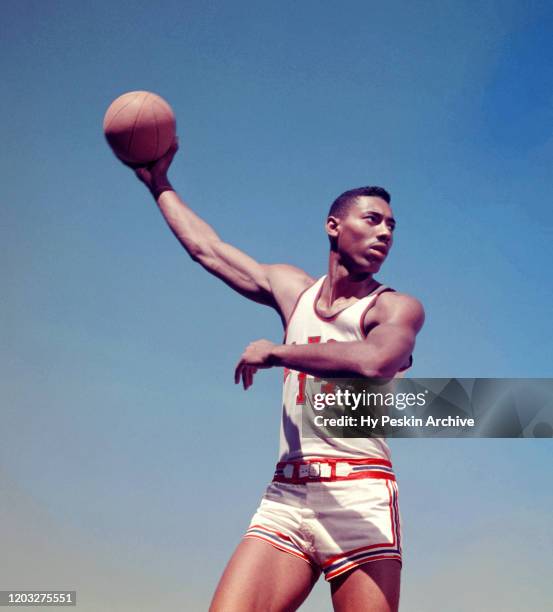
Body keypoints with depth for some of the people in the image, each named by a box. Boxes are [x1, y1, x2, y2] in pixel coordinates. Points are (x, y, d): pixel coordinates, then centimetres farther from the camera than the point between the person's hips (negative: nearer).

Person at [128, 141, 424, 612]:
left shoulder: (397, 307, 3)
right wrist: (159, 184, 37)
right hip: (286, 498, 4)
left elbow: (374, 361, -21)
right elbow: (206, 247, 28)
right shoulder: (292, 288, 18)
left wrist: (275, 353, -11)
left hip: (359, 501, -3)